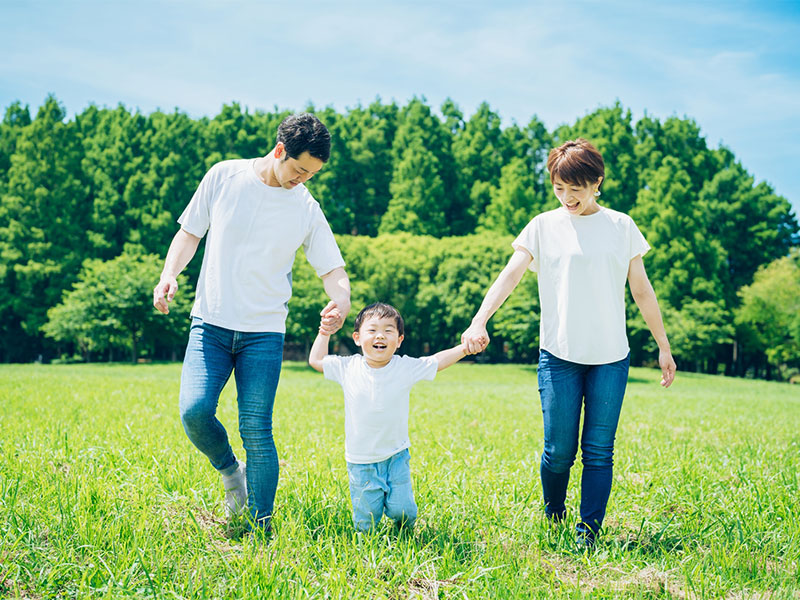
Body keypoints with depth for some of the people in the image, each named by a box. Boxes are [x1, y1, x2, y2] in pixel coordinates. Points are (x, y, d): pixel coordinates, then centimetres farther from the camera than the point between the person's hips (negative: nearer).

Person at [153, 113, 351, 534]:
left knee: (256, 431, -7)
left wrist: (341, 302, -19)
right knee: (194, 410, -17)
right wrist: (169, 274, -8)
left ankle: (261, 528, 6)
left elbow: (333, 270, 4)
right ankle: (231, 472, 14)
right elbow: (190, 233, 10)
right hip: (211, 323, 1)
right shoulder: (224, 177, 2)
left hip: (264, 332, 0)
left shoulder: (307, 209, 2)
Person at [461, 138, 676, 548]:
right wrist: (479, 321, -23)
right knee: (559, 450, 1)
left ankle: (588, 533, 11)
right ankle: (552, 520, 26)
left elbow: (642, 291, 13)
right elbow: (510, 276, -7)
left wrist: (663, 346, 14)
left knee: (599, 450, 2)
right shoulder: (544, 226, 3)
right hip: (559, 355, -1)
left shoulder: (622, 227, 8)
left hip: (610, 358, 1)